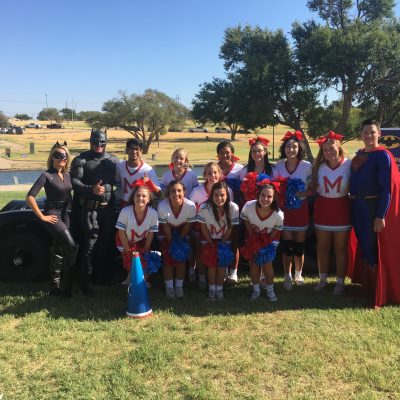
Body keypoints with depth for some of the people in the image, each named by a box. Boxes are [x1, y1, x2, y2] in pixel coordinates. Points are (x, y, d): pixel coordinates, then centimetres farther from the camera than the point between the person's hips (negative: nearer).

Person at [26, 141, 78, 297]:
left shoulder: (67, 176, 9)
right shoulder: (47, 175, -11)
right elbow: (30, 197, -17)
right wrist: (42, 216, -16)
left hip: (65, 215, 7)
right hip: (52, 215, -7)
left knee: (59, 252, 10)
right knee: (71, 247, -17)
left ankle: (55, 287, 20)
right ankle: (65, 286, -6)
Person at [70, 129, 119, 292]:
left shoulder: (113, 160, 13)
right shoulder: (81, 160, 1)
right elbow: (74, 181, -10)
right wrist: (91, 189, -25)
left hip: (108, 207, 4)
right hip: (89, 207, -4)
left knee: (106, 243, 12)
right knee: (89, 244, -8)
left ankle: (103, 277, 26)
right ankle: (86, 281, 2)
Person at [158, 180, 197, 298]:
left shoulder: (190, 206, -34)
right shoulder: (162, 206, -35)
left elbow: (188, 225, -16)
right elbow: (165, 227, -20)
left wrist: (180, 240, -12)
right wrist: (171, 242, -14)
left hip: (182, 231, 1)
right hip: (167, 232, -1)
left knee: (182, 258, 1)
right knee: (168, 257, -4)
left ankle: (179, 286, 17)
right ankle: (169, 287, 12)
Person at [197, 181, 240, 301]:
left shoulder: (233, 208, -28)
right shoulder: (204, 207, -29)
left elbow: (230, 228, -14)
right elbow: (204, 228, -15)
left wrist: (222, 243, -9)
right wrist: (212, 243, -9)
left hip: (224, 240, 1)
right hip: (209, 240, -1)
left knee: (222, 265, 3)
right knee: (211, 265, 0)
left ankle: (219, 289, 21)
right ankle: (211, 289, 20)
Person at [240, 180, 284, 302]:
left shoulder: (278, 214, -34)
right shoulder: (249, 206, -32)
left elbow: (277, 230, -13)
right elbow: (246, 220, -11)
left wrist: (265, 242, -13)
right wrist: (252, 236, -12)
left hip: (269, 239, -1)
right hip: (253, 238, 2)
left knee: (267, 264, -4)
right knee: (253, 263, 5)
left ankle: (270, 290, 21)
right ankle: (256, 290, 26)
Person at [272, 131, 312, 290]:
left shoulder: (307, 166, -6)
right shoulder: (279, 166, 1)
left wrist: (303, 194, -21)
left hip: (300, 209, -1)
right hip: (284, 209, 1)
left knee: (299, 246, 7)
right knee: (287, 246, 2)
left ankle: (298, 275, 28)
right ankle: (288, 277, 17)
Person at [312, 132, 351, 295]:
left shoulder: (349, 164, -11)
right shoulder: (319, 166, -1)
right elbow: (313, 188, 7)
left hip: (342, 209, -3)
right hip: (322, 209, 3)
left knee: (340, 248, 8)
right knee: (322, 247, 12)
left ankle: (340, 281, 21)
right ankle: (323, 279, 27)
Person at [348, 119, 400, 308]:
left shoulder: (383, 156, -12)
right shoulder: (359, 154, 11)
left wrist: (381, 216, -20)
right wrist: (353, 204, 8)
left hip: (374, 207, -7)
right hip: (357, 207, 7)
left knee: (374, 248, -2)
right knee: (362, 245, 16)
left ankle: (379, 290, 13)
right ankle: (367, 281, 32)